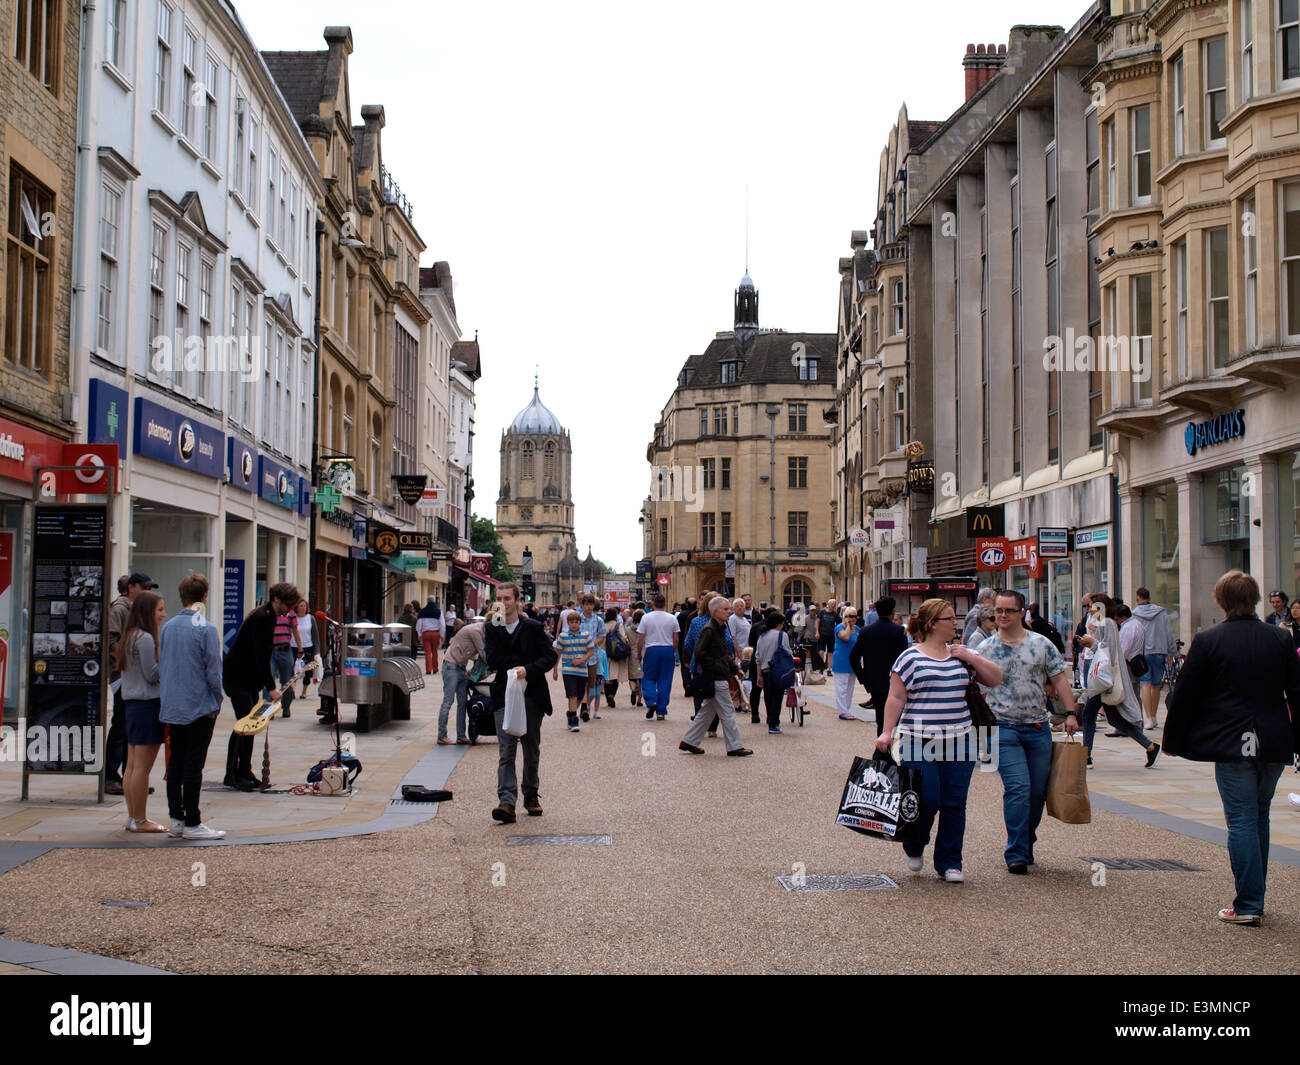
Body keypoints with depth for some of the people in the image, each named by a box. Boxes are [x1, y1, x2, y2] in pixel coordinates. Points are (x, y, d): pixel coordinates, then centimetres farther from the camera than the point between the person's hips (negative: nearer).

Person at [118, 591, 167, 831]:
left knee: (132, 765, 12)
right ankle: (139, 820, 0)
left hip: (132, 704, 10)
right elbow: (152, 674, -14)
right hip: (148, 705, -10)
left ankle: (132, 817, 17)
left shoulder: (130, 637, 15)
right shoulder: (145, 638, -14)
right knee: (142, 766, -4)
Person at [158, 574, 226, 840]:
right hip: (200, 707, -6)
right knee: (193, 765, -2)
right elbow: (213, 671, -12)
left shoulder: (167, 627, 6)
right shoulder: (206, 629, -12)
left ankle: (176, 820, 16)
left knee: (175, 763, 11)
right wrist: (217, 700, 1)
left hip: (172, 707, 6)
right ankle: (192, 824, 2)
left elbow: (161, 667, 12)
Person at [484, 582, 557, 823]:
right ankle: (507, 803, -17)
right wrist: (517, 663, -12)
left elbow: (550, 656, -5)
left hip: (531, 696, 0)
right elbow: (492, 660, -4)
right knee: (506, 751, -10)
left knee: (532, 751, 11)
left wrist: (528, 669, -19)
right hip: (504, 697, 0)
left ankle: (531, 796, 28)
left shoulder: (533, 628, 2)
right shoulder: (492, 630, 7)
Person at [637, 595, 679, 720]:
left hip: (651, 650, -2)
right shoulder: (672, 618, 2)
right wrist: (674, 652, 18)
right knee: (665, 680, 5)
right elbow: (676, 639, 6)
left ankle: (651, 702, -12)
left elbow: (640, 639, -2)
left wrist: (639, 653, 10)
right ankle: (661, 712, 6)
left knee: (648, 678, 11)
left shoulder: (646, 618, -3)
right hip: (668, 649, 2)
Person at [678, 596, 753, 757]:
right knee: (727, 713, -3)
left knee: (707, 712, 15)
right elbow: (700, 653, -22)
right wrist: (717, 666, -19)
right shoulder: (709, 630, -16)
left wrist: (735, 668, 16)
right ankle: (735, 747, 5)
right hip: (715, 678, -10)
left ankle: (689, 742, 21)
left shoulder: (720, 629, 15)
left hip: (720, 678, 10)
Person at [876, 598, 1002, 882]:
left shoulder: (962, 654, 11)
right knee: (927, 801, -7)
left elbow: (996, 678, 11)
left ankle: (949, 863, 15)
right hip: (919, 744, -4)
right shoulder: (911, 658, -2)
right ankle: (914, 848, 22)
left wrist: (972, 657, -2)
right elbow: (896, 699, -2)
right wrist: (887, 732, -10)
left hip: (958, 742, 4)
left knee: (954, 805, 4)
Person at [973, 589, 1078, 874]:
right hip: (1003, 729, -2)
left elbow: (1059, 680, 7)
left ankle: (1026, 843, 26)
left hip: (1038, 727, 2)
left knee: (1037, 791, 6)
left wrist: (1071, 713, -2)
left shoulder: (1042, 644, 5)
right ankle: (1016, 854, -8)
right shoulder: (985, 649, 3)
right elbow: (978, 692, 9)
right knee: (1018, 788, -14)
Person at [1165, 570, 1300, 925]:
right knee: (1259, 817, 16)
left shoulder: (1207, 641, -7)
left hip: (1231, 745, -4)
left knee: (1241, 820, -2)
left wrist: (1173, 740, 7)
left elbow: (1184, 696, -4)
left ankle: (1248, 905, -3)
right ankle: (1255, 899, 23)